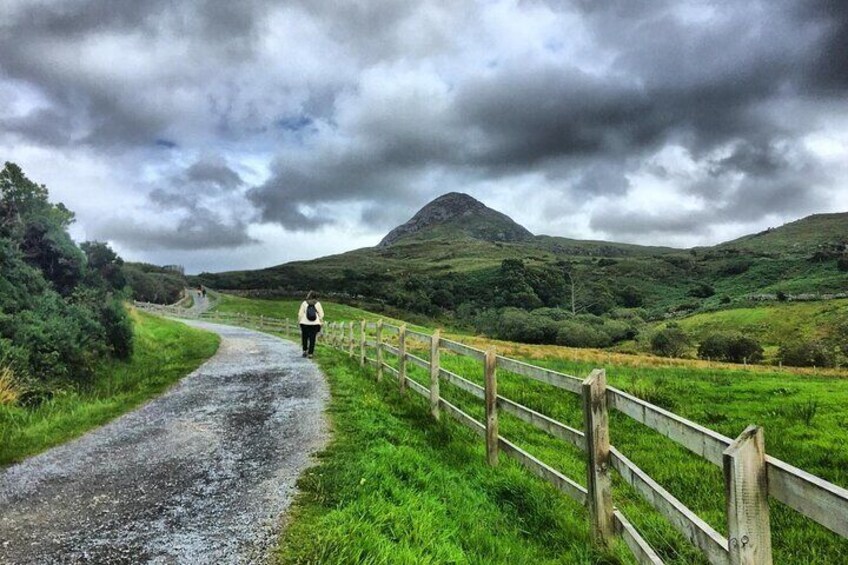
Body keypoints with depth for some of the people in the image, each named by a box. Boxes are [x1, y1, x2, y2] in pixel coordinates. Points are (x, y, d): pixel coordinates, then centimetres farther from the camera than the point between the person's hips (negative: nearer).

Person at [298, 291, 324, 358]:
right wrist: (320, 322, 13)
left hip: (305, 323, 0)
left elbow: (300, 314, -3)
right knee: (312, 339, 5)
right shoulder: (318, 304, -2)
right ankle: (310, 353, 6)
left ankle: (305, 350, 15)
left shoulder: (304, 303, -4)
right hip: (315, 324, 0)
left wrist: (299, 321, 10)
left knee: (305, 337, 17)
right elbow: (321, 314, -1)